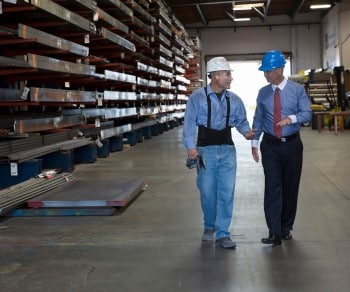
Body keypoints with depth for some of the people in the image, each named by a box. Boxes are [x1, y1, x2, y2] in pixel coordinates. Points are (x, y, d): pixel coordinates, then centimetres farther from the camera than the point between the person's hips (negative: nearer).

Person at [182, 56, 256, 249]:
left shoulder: (234, 100, 8)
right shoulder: (197, 97, -5)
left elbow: (241, 121, 11)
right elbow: (190, 122, -8)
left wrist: (246, 131, -11)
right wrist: (190, 146, -18)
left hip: (227, 149, 3)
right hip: (206, 150, -3)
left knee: (227, 192, 0)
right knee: (207, 192, 6)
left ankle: (222, 234, 10)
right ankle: (209, 227, 31)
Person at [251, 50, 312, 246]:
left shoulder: (298, 90, -2)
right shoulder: (263, 93, 4)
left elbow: (307, 113, -10)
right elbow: (258, 119, 9)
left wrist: (292, 118, -29)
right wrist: (254, 143, 3)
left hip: (292, 144, 0)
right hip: (270, 145, 1)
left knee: (291, 186, 7)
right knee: (272, 187, -7)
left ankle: (287, 228, 23)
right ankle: (275, 233, -6)